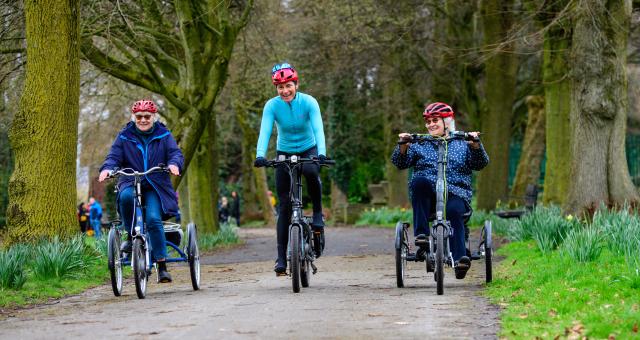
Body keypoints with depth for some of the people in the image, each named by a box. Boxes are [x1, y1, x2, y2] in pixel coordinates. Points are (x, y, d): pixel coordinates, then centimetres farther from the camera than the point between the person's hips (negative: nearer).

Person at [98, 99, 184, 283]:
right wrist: (107, 168, -22)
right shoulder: (124, 137, 9)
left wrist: (174, 164, -27)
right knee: (126, 196, -36)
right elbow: (114, 156, 1)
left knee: (153, 219, -25)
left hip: (156, 186, -1)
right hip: (130, 183, 1)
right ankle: (131, 235, -13)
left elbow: (176, 153, -2)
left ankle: (162, 265, -19)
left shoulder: (164, 135, 9)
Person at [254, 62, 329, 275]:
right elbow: (265, 131, -27)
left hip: (308, 151, -1)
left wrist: (321, 153, -47)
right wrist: (260, 155, -45)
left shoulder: (308, 102, -18)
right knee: (284, 205, -5)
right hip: (284, 154, 1)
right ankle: (281, 257, -2)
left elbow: (318, 129, -29)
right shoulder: (272, 106, -15)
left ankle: (318, 214, -15)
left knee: (311, 172, -38)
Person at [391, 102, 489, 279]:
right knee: (420, 180, -32)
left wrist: (476, 145, -14)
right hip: (427, 196, 1)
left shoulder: (462, 144, 19)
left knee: (454, 211, -35)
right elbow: (400, 163, 7)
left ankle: (459, 258, -44)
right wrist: (403, 145, -13)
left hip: (455, 195, -1)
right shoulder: (419, 145, 21)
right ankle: (421, 233, -34)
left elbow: (481, 164, 5)